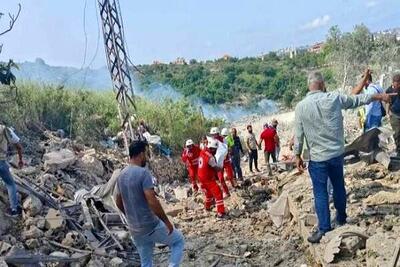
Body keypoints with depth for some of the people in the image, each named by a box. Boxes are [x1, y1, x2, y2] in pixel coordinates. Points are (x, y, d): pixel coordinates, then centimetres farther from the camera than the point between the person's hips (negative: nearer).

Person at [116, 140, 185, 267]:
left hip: (135, 230, 7)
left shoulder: (121, 175, 5)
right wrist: (167, 221, -15)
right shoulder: (143, 172, -19)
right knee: (179, 241, 16)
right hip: (151, 226, -7)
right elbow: (152, 202, -26)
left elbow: (118, 202, 16)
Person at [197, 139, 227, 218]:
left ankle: (207, 206, 49)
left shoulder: (203, 152, -1)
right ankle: (220, 213, -7)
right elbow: (216, 169, -14)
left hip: (201, 177, 9)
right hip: (208, 179, -9)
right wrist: (221, 168, 7)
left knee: (209, 192, 29)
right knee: (218, 193, -5)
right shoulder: (210, 157, -26)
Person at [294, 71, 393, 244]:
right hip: (337, 154, 3)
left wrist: (298, 156, 4)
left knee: (320, 193, 4)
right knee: (339, 187, 19)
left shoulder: (301, 107, -10)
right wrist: (379, 96, 25)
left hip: (317, 158, -3)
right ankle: (341, 219, 37)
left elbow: (299, 135, -6)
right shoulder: (334, 98, -6)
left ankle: (324, 229, 4)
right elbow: (357, 100, 9)